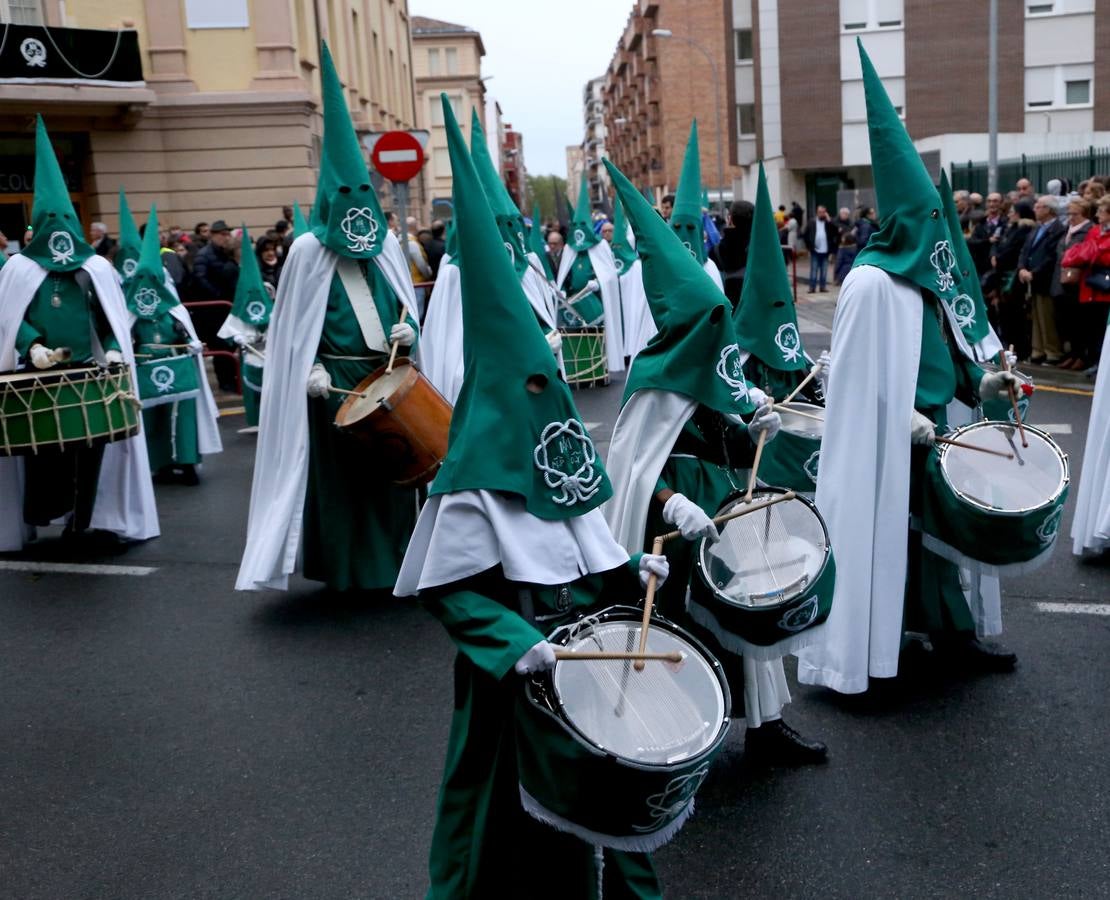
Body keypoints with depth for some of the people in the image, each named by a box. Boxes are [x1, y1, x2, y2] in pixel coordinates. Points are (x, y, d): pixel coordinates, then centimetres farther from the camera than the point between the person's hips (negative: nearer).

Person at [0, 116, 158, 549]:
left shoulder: (97, 267, 8)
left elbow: (114, 317, 7)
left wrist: (114, 350, -9)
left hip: (90, 375, 2)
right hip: (39, 378, -1)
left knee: (90, 442, -1)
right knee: (42, 443, -4)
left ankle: (81, 516, 8)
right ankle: (38, 515, 6)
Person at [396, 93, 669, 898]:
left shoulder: (563, 451, 3)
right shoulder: (473, 482, -21)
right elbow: (445, 589, -20)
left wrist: (631, 569, -1)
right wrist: (515, 645, -29)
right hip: (519, 678, -7)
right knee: (517, 815, 10)